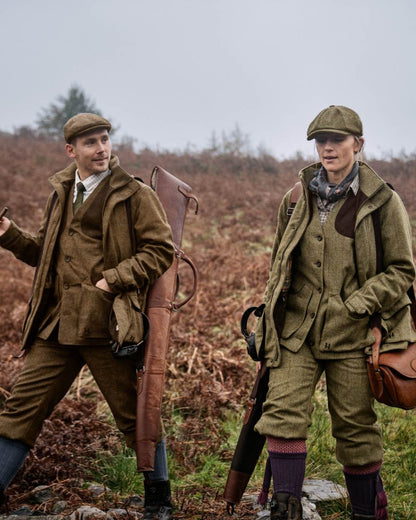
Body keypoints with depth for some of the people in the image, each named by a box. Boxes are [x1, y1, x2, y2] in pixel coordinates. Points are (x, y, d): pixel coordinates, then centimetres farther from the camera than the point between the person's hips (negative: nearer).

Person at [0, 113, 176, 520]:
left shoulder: (134, 194, -2)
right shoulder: (61, 194, 16)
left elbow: (160, 250, -6)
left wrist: (111, 279, -13)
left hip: (107, 323, -5)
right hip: (56, 326, 5)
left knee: (135, 413, 5)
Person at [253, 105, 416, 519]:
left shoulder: (381, 201, -3)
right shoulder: (297, 198, 7)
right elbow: (278, 264, 18)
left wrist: (357, 303, -13)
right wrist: (269, 318, 16)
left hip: (351, 334, -3)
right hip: (296, 329, 3)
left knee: (355, 427, 6)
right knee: (283, 412, -10)